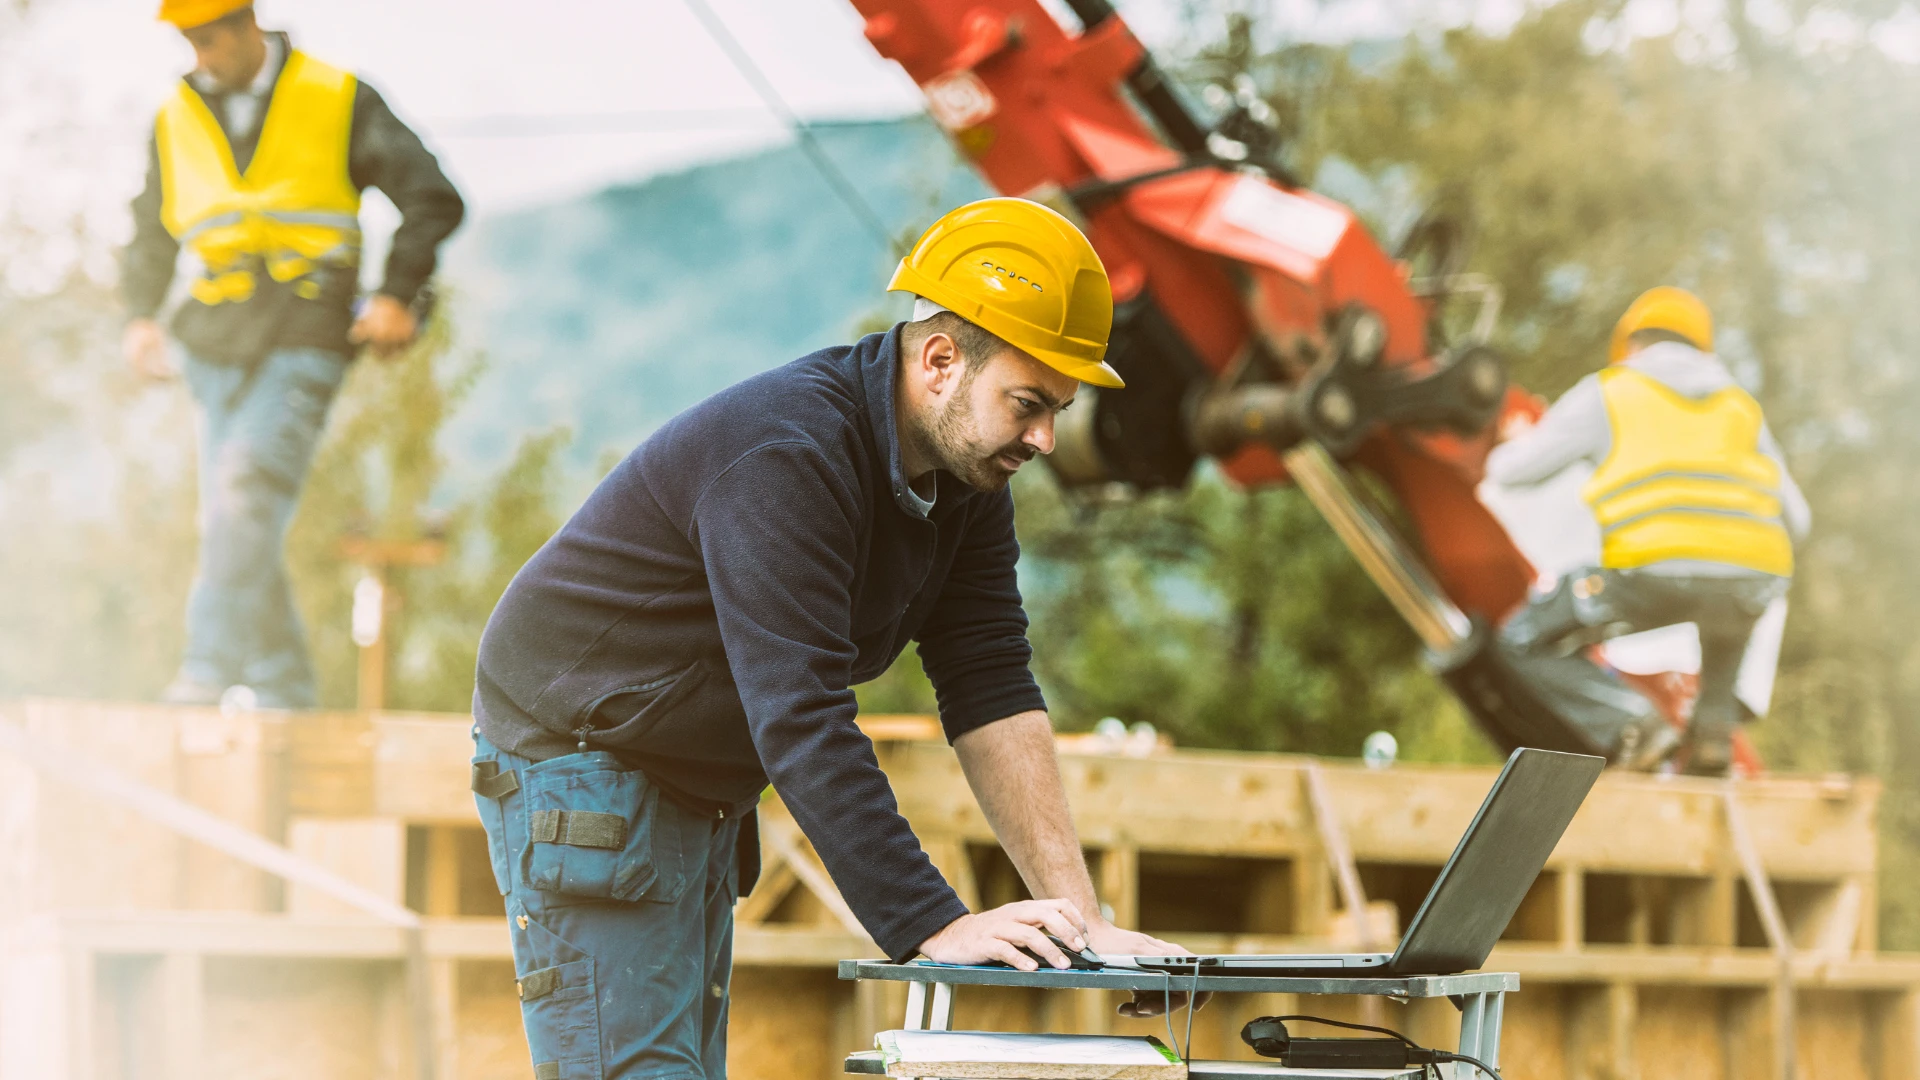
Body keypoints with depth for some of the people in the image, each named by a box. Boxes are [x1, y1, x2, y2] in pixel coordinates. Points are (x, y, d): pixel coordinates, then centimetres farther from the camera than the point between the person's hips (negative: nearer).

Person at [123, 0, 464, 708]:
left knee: (246, 488, -23)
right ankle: (282, 694, 10)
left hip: (305, 339, -4)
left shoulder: (338, 100, 1)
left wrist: (397, 295, -5)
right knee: (233, 524, 1)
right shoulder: (177, 117, 12)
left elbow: (432, 198, 5)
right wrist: (143, 314, 11)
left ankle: (209, 671, -26)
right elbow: (153, 227, 26)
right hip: (216, 345, 5)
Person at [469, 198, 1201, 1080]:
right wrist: (932, 930, -40)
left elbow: (991, 694, -5)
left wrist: (1078, 917, -15)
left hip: (698, 796, 9)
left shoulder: (966, 476, -1)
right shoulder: (784, 459, -30)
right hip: (579, 765, -9)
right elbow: (801, 722, -36)